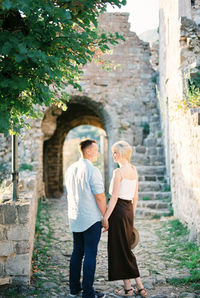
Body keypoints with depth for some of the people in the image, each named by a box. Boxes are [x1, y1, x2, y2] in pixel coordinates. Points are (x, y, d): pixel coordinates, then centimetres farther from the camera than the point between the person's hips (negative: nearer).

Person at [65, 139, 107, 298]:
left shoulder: (70, 169, 8)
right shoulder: (92, 170, -16)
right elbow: (100, 197, -16)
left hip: (75, 218, 7)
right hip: (92, 219, -7)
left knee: (77, 252, 15)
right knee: (90, 254, 0)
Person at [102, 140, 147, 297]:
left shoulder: (118, 172, -15)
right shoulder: (134, 170, 10)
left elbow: (114, 197, -18)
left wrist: (105, 217, -14)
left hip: (118, 210, -8)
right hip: (129, 210, 8)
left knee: (119, 249, 4)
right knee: (125, 248, 16)